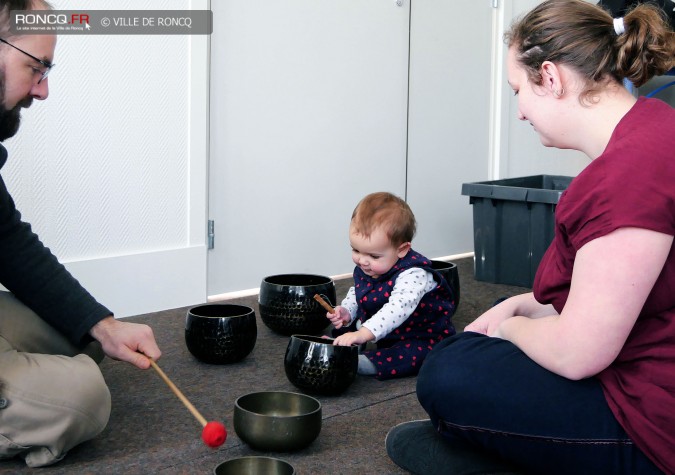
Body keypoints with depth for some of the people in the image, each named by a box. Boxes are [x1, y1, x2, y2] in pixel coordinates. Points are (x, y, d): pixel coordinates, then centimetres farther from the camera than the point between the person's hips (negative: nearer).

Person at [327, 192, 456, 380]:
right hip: (382, 335, 8)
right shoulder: (364, 268, -6)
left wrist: (364, 334, -60)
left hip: (423, 338, -8)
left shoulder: (413, 274, -32)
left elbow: (399, 308, -48)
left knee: (413, 354, -37)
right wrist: (345, 312, -8)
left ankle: (364, 363, -39)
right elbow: (356, 293, 15)